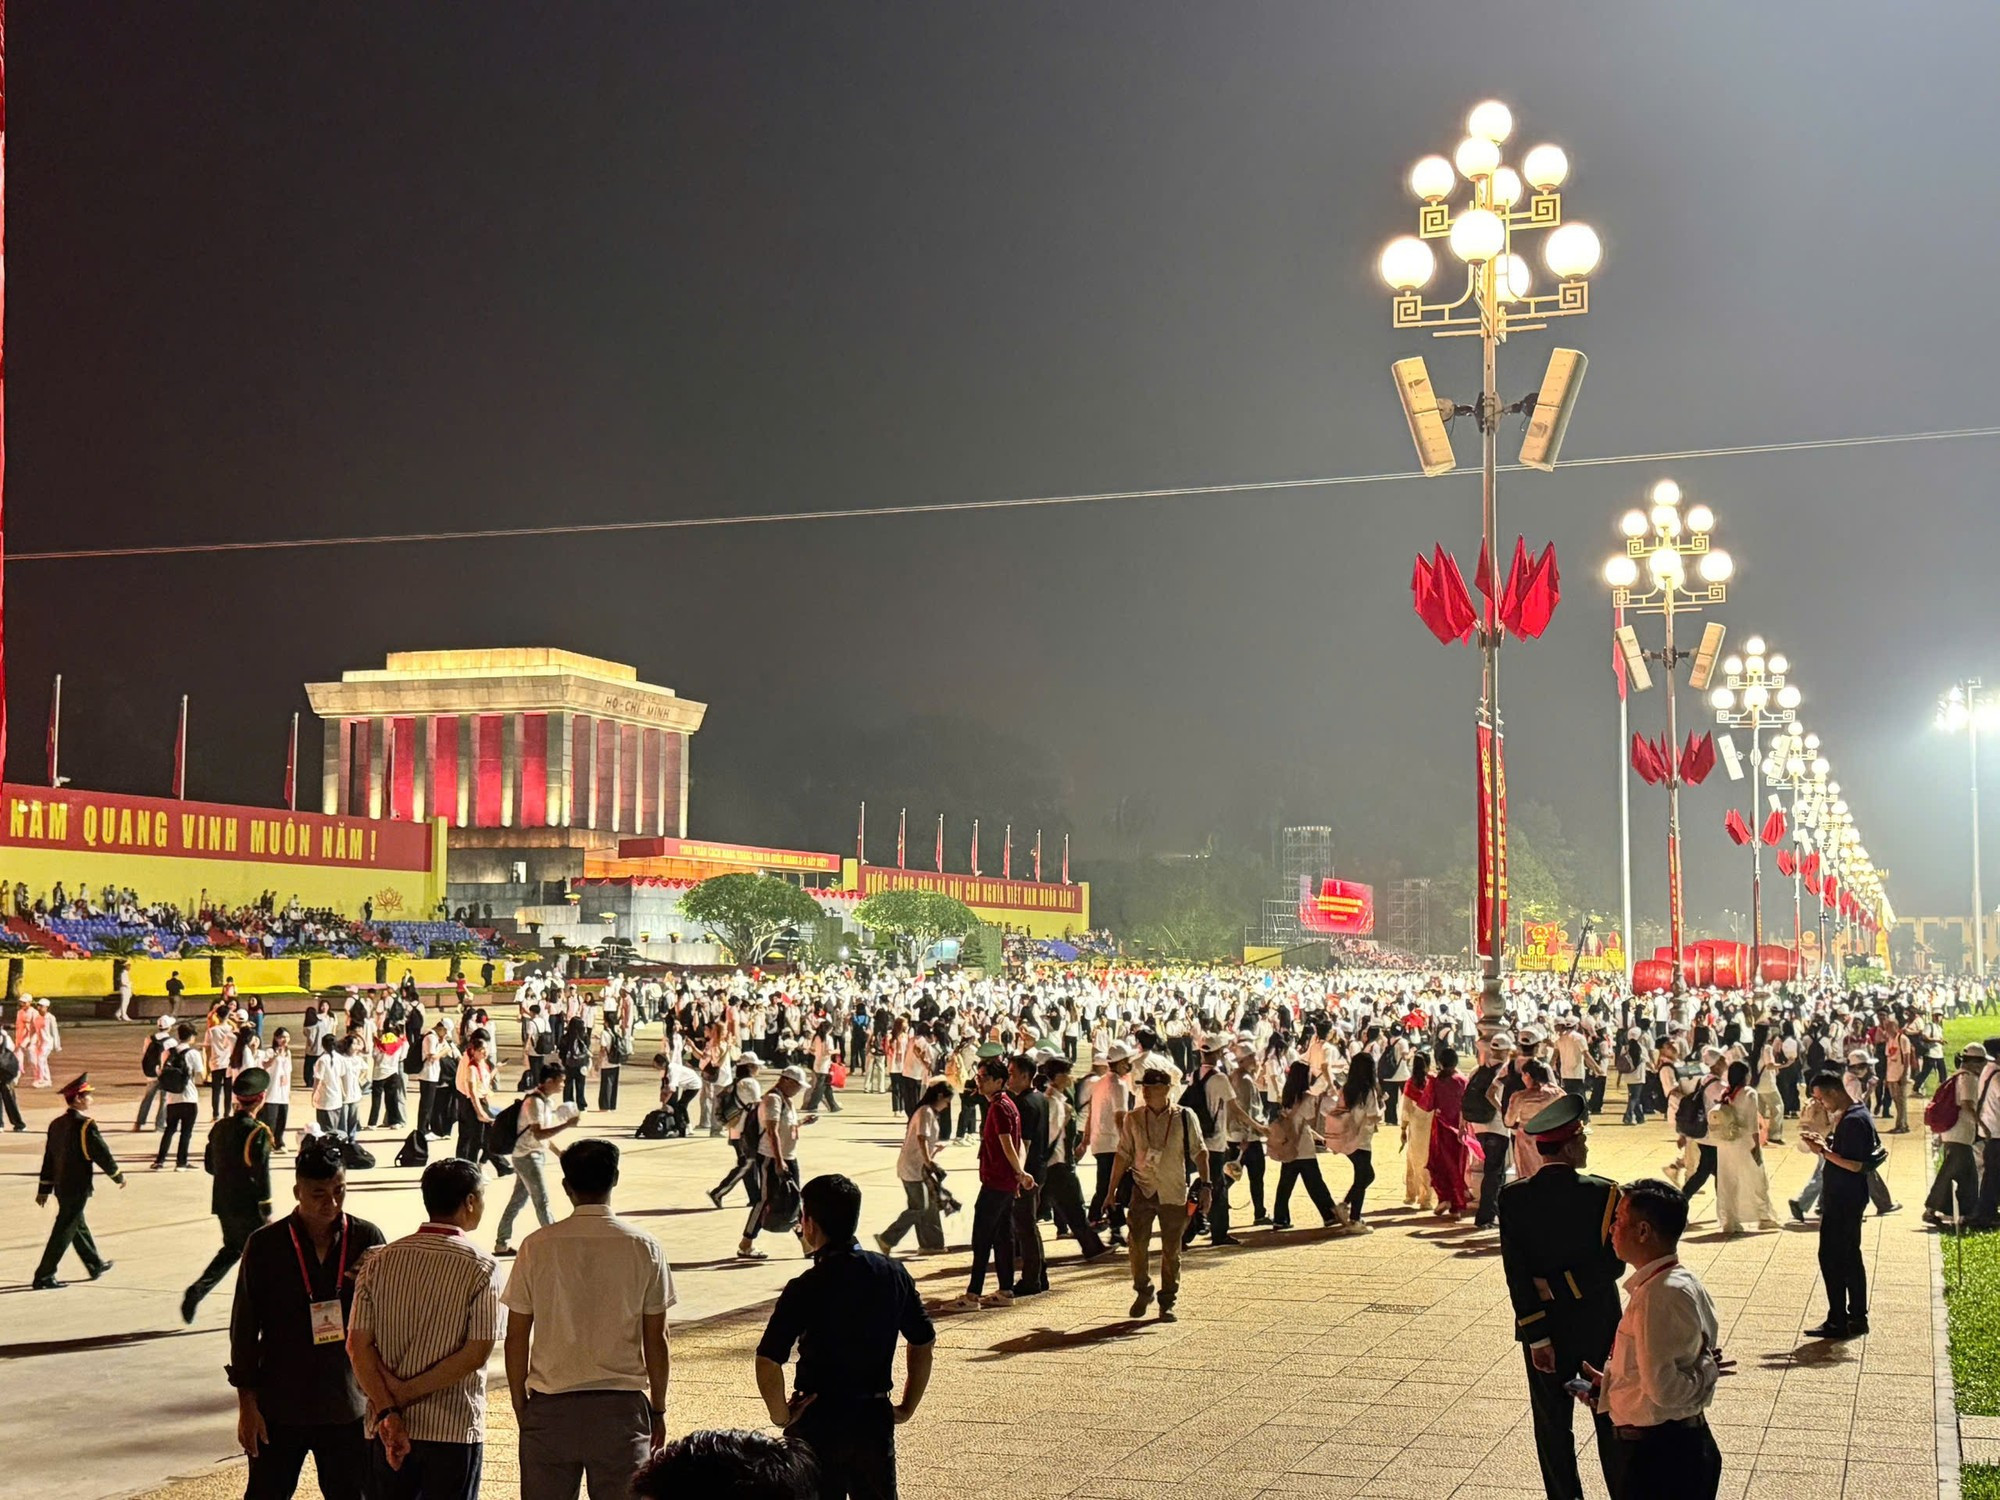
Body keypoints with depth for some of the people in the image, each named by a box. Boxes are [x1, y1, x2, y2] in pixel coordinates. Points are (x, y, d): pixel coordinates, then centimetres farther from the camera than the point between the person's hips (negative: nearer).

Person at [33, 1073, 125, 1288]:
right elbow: (102, 1154, -15)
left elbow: (48, 1158, 11)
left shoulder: (56, 1124, 6)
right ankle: (44, 1277, -2)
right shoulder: (85, 1125, -19)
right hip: (78, 1188, -9)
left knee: (78, 1226, 20)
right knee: (64, 1232, -3)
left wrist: (44, 1189, 16)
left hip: (61, 1187, 9)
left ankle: (96, 1265, 35)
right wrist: (118, 1176, 0)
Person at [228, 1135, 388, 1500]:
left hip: (348, 1406, 2)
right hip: (279, 1408, -1)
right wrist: (247, 1404, -3)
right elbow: (244, 1329, -2)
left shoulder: (367, 1239, -2)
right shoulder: (265, 1245, -7)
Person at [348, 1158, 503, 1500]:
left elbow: (358, 1345, -5)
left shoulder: (380, 1260, 1)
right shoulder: (481, 1268, -10)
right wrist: (407, 1393, -10)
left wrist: (387, 1411, -9)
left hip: (387, 1429, 4)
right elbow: (476, 1353, -16)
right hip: (454, 1430, -4)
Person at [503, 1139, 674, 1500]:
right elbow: (655, 1342, 0)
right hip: (621, 1405, 0)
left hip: (550, 1406, 0)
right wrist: (658, 1410, 11)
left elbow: (516, 1339, 0)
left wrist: (521, 1405, 12)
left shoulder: (537, 1246, -4)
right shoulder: (643, 1247, -4)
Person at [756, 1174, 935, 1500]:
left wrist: (781, 1415, -10)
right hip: (875, 1420, 4)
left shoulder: (805, 1289, -18)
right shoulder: (893, 1274, -2)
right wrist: (907, 1408, 13)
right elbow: (923, 1344, 6)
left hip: (819, 1423, -4)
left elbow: (768, 1363, -24)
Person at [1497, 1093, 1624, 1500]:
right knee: (1611, 1420, 16)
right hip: (1599, 1327, -1)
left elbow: (1515, 1273, -12)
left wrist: (1537, 1335, -9)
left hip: (1546, 1329, 1)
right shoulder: (1603, 1193, -15)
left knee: (1553, 1425, 12)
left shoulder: (1512, 1197, -11)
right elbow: (1612, 1263, -18)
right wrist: (1560, 1285, -12)